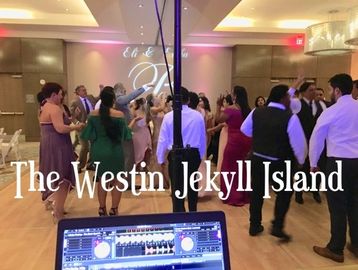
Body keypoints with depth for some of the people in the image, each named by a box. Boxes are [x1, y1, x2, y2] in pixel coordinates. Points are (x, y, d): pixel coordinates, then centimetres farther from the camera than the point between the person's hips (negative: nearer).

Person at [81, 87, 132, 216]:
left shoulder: (93, 114, -4)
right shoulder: (119, 115, -13)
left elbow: (89, 135, 1)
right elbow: (124, 135, -4)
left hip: (98, 151, 4)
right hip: (114, 151, -3)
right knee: (117, 180, 13)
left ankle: (102, 208, 26)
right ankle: (114, 209, 14)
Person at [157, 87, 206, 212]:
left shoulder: (169, 116, -9)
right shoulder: (198, 116, -3)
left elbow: (163, 139, -5)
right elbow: (203, 138, 4)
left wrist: (160, 159, 7)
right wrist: (201, 155, 18)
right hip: (194, 154, 3)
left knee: (177, 187, 9)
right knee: (192, 185, 21)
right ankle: (193, 212, 38)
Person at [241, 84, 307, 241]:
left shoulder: (256, 112, -4)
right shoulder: (290, 117, -18)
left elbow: (245, 129, 12)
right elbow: (299, 143, -14)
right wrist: (301, 160, 4)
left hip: (257, 159, 4)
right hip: (278, 163, -4)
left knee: (257, 192, 16)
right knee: (284, 193, 16)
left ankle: (254, 226, 27)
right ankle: (277, 227, 11)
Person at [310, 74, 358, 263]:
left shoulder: (331, 112, -9)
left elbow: (316, 139, -3)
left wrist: (313, 163, 9)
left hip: (338, 162, -5)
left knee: (337, 206, 3)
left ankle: (335, 249, 15)